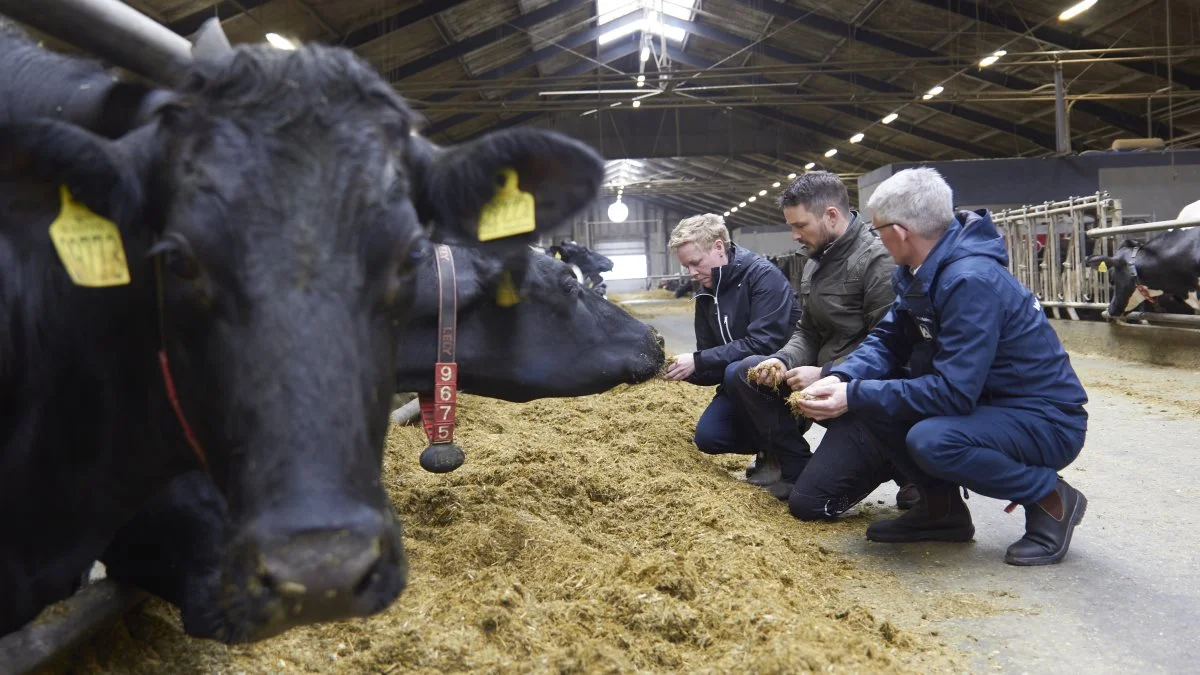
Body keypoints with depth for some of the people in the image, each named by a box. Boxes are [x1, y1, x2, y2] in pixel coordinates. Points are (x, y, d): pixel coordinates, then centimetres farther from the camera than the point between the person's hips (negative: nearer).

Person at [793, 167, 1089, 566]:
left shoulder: (970, 281, -28)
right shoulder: (922, 272, 0)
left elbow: (953, 392, -31)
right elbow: (888, 342, 5)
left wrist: (854, 396, -28)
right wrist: (842, 379, -15)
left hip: (1044, 419, -8)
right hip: (983, 402, 9)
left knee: (931, 440, -34)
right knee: (871, 399, -5)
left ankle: (1051, 499, -8)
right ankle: (942, 507, 8)